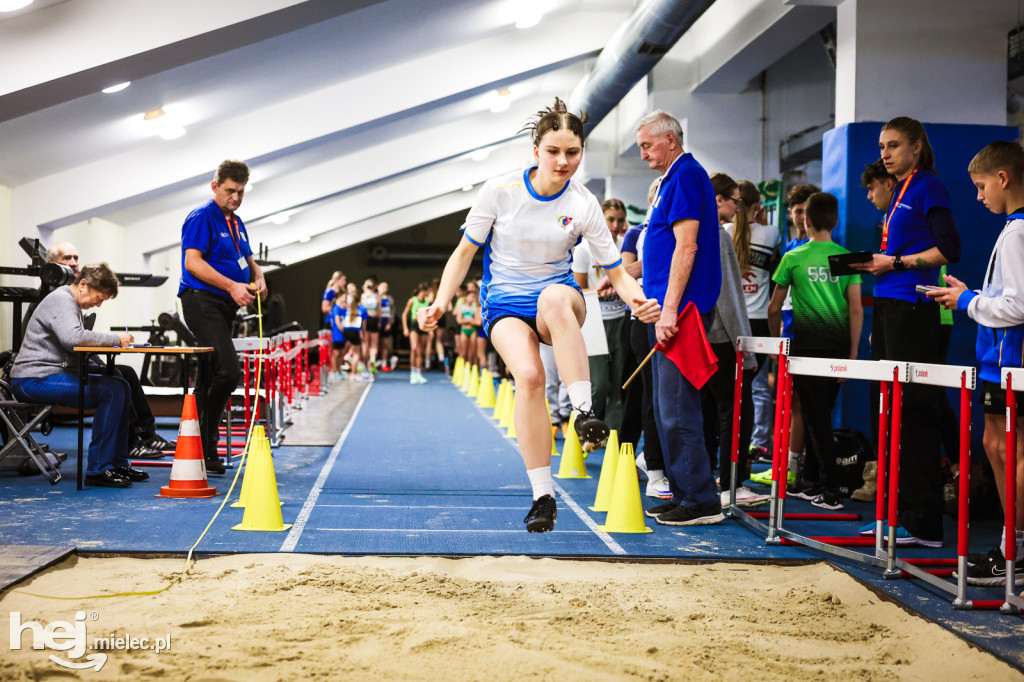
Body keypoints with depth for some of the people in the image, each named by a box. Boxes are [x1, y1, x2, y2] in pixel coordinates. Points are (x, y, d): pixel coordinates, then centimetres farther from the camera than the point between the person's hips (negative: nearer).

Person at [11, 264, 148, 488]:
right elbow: (73, 337, -30)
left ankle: (118, 463, 6)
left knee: (121, 387, 6)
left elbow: (80, 340, 14)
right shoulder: (60, 300, -14)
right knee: (111, 391, -22)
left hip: (56, 374, 11)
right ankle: (98, 469, -19)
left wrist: (112, 342, -4)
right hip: (34, 380, -11)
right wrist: (116, 339, -23)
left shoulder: (71, 302, 20)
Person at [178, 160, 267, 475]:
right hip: (202, 300, -9)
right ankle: (206, 446, -11)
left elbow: (248, 260, 27)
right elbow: (192, 262, -16)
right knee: (228, 370, -19)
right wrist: (232, 286, -21)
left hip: (224, 306, 9)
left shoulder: (236, 223, 20)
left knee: (208, 375, 10)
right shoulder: (201, 217, -7)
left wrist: (258, 279, 4)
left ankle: (200, 449, 15)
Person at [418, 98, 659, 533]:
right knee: (528, 376, -31)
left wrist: (639, 300, -24)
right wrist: (440, 302, -11)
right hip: (505, 302, 0)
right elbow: (464, 252, 2)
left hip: (557, 298, 0)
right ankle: (543, 496, -21)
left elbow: (616, 272, -2)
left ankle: (584, 413, -40)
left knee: (555, 297, -41)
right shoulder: (500, 191, -8)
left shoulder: (583, 204, -6)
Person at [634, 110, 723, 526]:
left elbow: (686, 247, -19)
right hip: (671, 310, 11)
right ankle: (684, 494, 19)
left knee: (677, 410, -10)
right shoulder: (675, 179, 21)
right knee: (668, 409, 13)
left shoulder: (685, 176, -11)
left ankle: (701, 501, -7)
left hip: (682, 309, -11)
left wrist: (669, 309, -23)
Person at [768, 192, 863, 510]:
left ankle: (832, 489, -8)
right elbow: (857, 310, 0)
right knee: (820, 415, 14)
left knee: (815, 416, -2)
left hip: (807, 343, -3)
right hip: (838, 346, 3)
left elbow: (774, 309, 5)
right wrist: (852, 353, 5)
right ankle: (820, 482, 19)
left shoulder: (793, 258, -1)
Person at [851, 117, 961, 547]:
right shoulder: (899, 193, 21)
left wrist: (896, 262, -13)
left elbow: (949, 250, -13)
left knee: (912, 414, -10)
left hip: (912, 309, -9)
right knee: (885, 411, 9)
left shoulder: (928, 187, -5)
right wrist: (874, 264, 14)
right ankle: (896, 512, 16)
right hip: (889, 308, 9)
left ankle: (924, 525, -8)